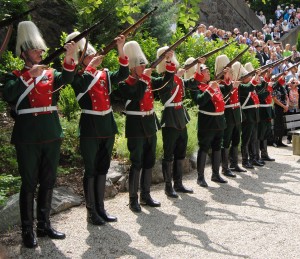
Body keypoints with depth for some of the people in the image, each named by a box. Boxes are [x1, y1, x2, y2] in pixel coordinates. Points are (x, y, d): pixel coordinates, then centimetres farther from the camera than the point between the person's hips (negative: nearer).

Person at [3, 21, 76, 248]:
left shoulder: (50, 73, 11)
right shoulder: (15, 76, 2)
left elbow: (66, 78, -11)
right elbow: (8, 95, -17)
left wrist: (69, 58, -29)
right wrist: (29, 75, -23)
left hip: (52, 135, 4)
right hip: (28, 137, -4)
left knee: (48, 182, 12)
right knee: (29, 184, 2)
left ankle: (44, 224, 24)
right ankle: (28, 230, 10)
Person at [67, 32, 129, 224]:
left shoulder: (105, 75, 9)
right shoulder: (78, 77, -3)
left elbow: (123, 74, -6)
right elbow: (81, 86, -26)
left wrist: (121, 49, -14)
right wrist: (91, 66, -21)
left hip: (108, 127, 5)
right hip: (90, 128, -5)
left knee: (103, 169, 12)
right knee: (90, 170, 1)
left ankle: (101, 208, 22)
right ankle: (91, 212, 11)